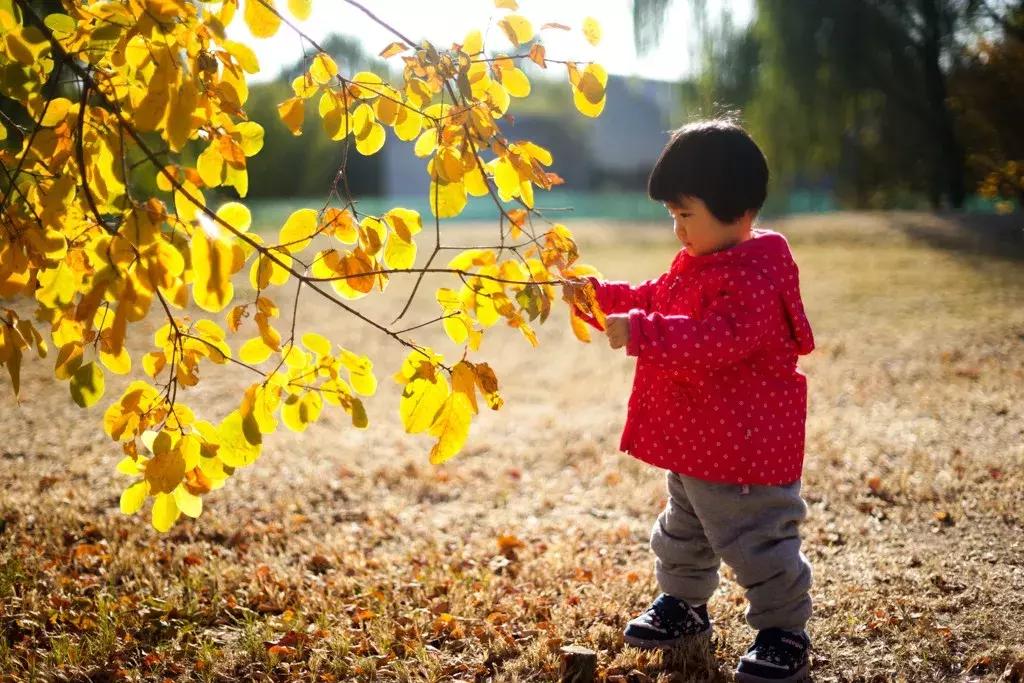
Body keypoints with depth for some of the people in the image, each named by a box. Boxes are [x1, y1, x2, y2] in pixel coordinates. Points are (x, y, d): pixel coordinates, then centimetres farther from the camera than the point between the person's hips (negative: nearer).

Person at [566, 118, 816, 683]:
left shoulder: (755, 279, -25)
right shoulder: (695, 265, 8)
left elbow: (715, 339, -36)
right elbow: (653, 300, 19)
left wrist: (640, 333, -39)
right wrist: (599, 297, 5)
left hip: (745, 450, -10)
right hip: (692, 445, 10)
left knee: (755, 541, 2)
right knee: (683, 531, 25)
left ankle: (783, 631, 18)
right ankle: (683, 605, 44)